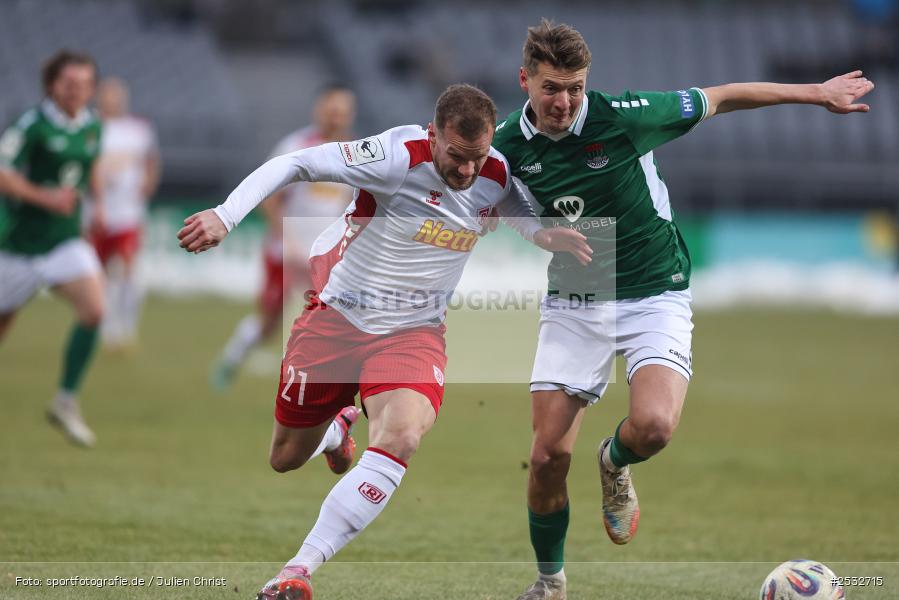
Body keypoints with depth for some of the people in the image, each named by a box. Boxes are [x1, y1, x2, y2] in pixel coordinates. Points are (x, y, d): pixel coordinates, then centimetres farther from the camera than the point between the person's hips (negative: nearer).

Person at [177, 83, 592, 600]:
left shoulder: (498, 175, -7)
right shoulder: (400, 156, -23)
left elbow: (519, 212, 17)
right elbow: (295, 165, -21)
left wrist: (547, 234, -7)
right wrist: (226, 215, -32)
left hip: (414, 333, 2)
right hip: (337, 318, -2)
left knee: (402, 436, -30)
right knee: (286, 459, 12)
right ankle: (336, 429, 53)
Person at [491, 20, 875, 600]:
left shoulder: (622, 115, -17)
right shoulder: (508, 146, -6)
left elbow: (720, 99, -3)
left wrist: (818, 92, 3)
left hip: (653, 296, -3)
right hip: (572, 305, 3)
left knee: (653, 425, -28)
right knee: (549, 455, -6)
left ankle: (616, 463, 10)